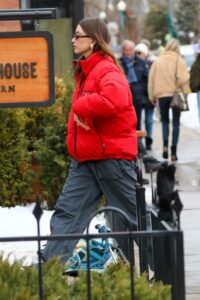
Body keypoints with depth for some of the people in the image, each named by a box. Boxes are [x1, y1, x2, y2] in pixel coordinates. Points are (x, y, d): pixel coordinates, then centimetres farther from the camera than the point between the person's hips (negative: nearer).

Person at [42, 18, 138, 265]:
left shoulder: (107, 71, -16)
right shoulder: (85, 71, 15)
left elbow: (115, 100, -36)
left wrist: (81, 107, -25)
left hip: (112, 155, -9)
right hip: (86, 158, 9)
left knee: (135, 214, 2)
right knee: (67, 211, 1)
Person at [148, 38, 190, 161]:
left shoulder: (158, 61, 4)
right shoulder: (178, 60, -5)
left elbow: (151, 79, 5)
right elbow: (183, 77, -14)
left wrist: (152, 96, 11)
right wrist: (185, 92, -2)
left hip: (161, 95, 2)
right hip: (176, 95, -2)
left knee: (165, 121, 17)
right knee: (176, 122, 7)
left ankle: (165, 144, -6)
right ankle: (174, 151, 2)